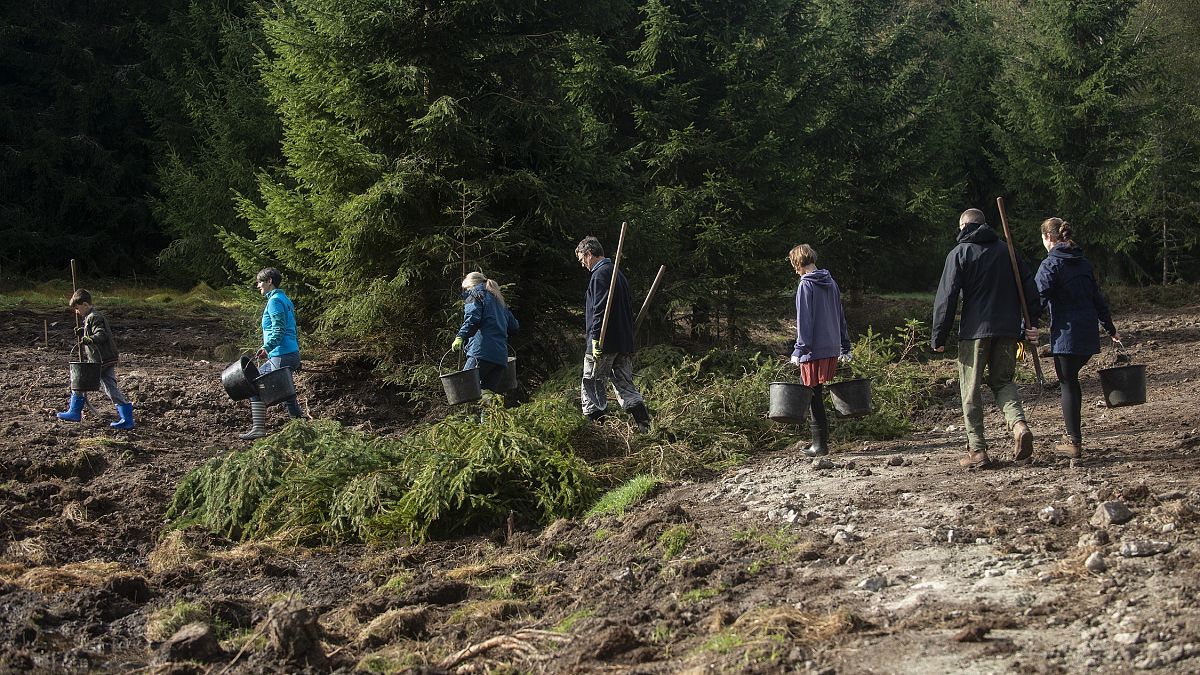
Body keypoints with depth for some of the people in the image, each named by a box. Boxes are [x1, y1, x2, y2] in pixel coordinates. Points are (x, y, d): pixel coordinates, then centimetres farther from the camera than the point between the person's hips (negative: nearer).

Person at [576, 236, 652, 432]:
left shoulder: (600, 274, -10)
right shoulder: (618, 273, 19)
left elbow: (599, 310, -20)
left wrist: (596, 340, -21)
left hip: (605, 343, -9)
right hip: (625, 342, 9)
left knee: (592, 386, 0)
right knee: (625, 386, 8)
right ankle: (645, 427, -2)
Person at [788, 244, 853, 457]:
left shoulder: (806, 285, -10)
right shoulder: (831, 283, 13)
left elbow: (804, 320, -15)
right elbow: (840, 317, 18)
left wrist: (799, 351, -14)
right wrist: (845, 348, 23)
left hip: (815, 351, -7)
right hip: (832, 348, 7)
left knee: (814, 395, -1)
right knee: (817, 394, 16)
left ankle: (820, 444, 1)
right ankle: (821, 439, 18)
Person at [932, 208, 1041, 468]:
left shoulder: (959, 253, 0)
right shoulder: (1006, 249, 13)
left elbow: (946, 298, -6)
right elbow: (1029, 285, 9)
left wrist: (939, 337, -2)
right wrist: (1032, 322, 12)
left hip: (975, 330, -4)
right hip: (1008, 329, 4)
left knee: (971, 388, 3)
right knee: (1002, 380, 16)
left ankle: (977, 449, 0)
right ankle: (1019, 424, -10)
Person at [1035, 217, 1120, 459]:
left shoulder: (1050, 264, -8)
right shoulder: (1084, 263, 13)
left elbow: (1038, 299, -17)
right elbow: (1098, 299, 19)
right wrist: (1110, 329, 26)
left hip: (1066, 333, -7)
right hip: (1089, 334, 7)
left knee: (1067, 384, 0)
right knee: (1071, 380, 21)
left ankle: (1074, 442, 2)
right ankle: (1073, 434, 24)